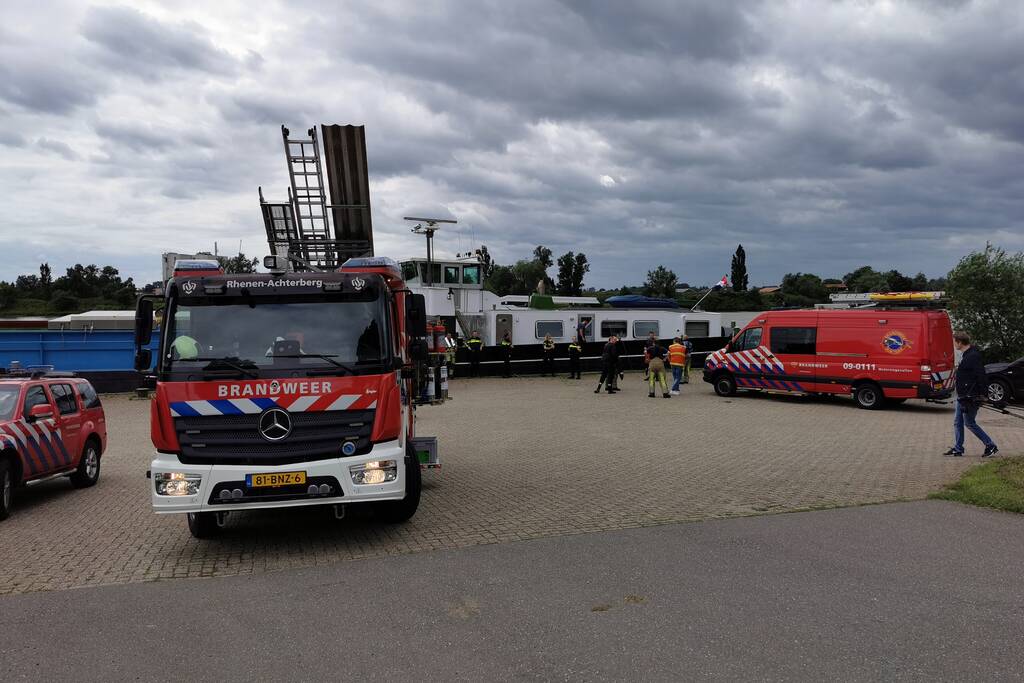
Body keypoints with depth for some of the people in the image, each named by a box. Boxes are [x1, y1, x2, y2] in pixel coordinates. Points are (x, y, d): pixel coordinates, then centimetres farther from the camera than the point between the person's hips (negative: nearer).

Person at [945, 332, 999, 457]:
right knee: (957, 422, 11)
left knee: (969, 423, -2)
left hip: (970, 398, -10)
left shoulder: (973, 356, -19)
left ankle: (991, 446, 8)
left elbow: (981, 376, -22)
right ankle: (957, 449, 17)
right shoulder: (966, 355, 13)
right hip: (963, 396, 10)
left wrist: (983, 394, -23)